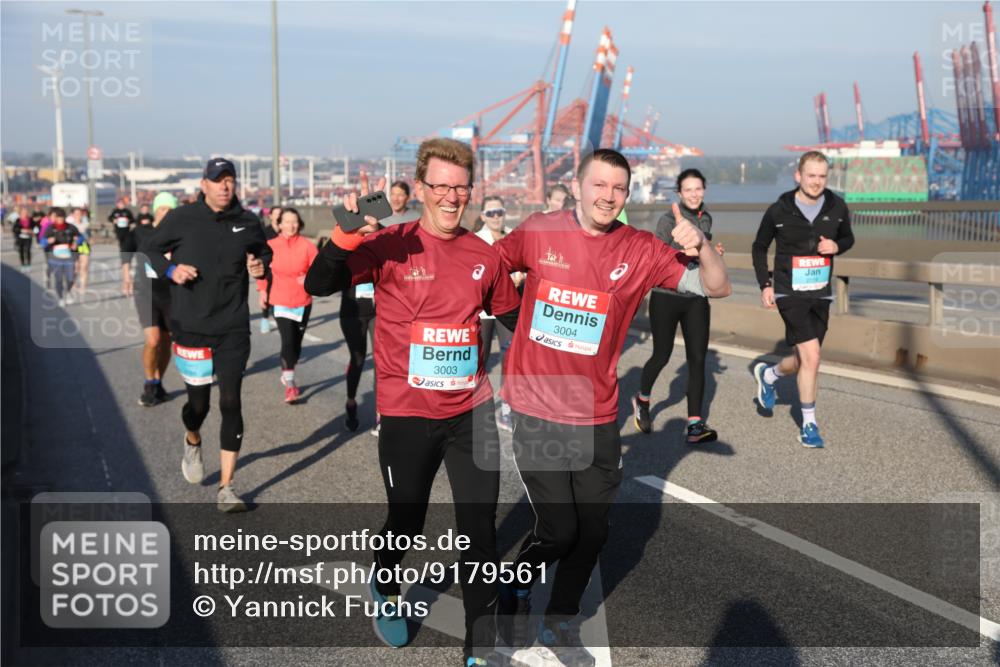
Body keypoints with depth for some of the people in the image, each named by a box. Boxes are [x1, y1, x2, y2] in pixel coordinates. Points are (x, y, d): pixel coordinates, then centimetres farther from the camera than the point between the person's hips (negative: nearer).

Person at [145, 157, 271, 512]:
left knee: (231, 402, -5)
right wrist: (170, 269, -9)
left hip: (233, 328, 1)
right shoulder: (181, 218, -4)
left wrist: (262, 267, -3)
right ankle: (193, 442, 47)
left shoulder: (247, 222, 2)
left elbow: (264, 253, 19)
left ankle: (226, 488, 2)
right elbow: (153, 248, 10)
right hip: (191, 326, -1)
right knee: (198, 401, 7)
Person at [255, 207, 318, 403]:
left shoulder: (307, 245, -6)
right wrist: (262, 291, 7)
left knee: (296, 342, 13)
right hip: (280, 301, -2)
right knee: (288, 340, -15)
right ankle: (289, 384, -6)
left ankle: (287, 375, 35)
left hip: (303, 301, 2)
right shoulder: (271, 246, -5)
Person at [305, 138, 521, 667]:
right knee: (407, 521, 13)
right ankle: (385, 589, 47)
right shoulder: (392, 246, -10)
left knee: (480, 530, 4)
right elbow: (319, 285, -20)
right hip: (408, 414, -3)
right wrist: (347, 233, -35)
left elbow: (513, 317, 18)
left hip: (472, 410, 3)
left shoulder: (483, 256, 2)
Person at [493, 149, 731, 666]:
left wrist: (700, 246, -22)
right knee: (557, 530, -5)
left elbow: (716, 287, -3)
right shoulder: (537, 232, -6)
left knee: (591, 533, 11)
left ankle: (560, 625, 37)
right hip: (536, 412, -3)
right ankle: (516, 591, 29)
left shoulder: (640, 251, -3)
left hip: (596, 418, 3)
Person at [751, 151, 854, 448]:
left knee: (803, 360, 12)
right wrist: (765, 285, -3)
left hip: (820, 295, 4)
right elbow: (759, 248, 5)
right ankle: (809, 424, 2)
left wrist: (837, 246, -8)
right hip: (790, 293, -4)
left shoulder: (837, 208, -1)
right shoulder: (779, 211, -8)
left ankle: (767, 375, 45)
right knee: (811, 356, -15)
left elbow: (848, 237, 16)